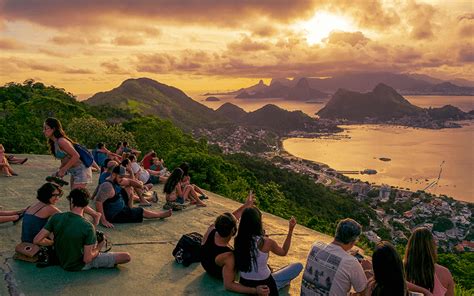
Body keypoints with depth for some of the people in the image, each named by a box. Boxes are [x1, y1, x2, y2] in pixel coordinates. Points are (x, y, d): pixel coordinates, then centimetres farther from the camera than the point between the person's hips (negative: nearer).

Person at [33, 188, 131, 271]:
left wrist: (54, 242, 2)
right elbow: (87, 259, -25)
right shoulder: (88, 227, -29)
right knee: (126, 256, -6)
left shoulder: (56, 218, -16)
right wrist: (98, 248, -5)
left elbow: (37, 240, -14)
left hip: (61, 261, 6)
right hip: (79, 266, -6)